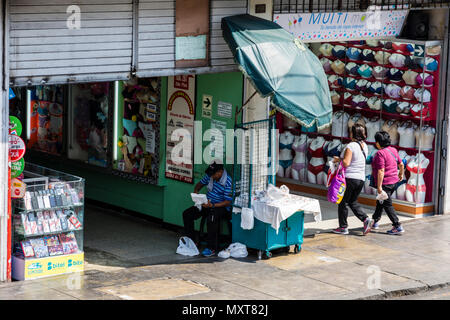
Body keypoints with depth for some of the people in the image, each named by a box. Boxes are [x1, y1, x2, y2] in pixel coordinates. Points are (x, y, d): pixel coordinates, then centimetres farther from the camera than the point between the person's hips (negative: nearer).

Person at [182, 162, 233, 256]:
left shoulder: (228, 182, -19)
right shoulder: (209, 176, 1)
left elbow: (228, 202, -19)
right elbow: (200, 184, 20)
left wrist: (212, 205, -30)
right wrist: (195, 192, -3)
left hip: (221, 206, -7)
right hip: (207, 204, 7)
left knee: (211, 217, -40)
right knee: (187, 214, -8)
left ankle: (211, 248, -32)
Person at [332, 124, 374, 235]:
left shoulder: (351, 146, -16)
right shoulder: (365, 146, 8)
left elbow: (346, 163, -22)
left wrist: (338, 160, -3)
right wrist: (341, 159, 14)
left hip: (350, 178, -7)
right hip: (361, 179, 7)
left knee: (342, 202, 7)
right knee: (353, 202, 19)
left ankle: (343, 227, 12)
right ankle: (366, 219, 0)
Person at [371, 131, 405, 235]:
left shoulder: (380, 153, -20)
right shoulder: (393, 150, 6)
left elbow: (381, 171, -24)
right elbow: (401, 164, 16)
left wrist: (379, 186, -23)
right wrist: (401, 174, 34)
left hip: (385, 183, -9)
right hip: (394, 181, 9)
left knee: (387, 205, -4)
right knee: (380, 202, 23)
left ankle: (398, 226, -7)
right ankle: (375, 221, 35)